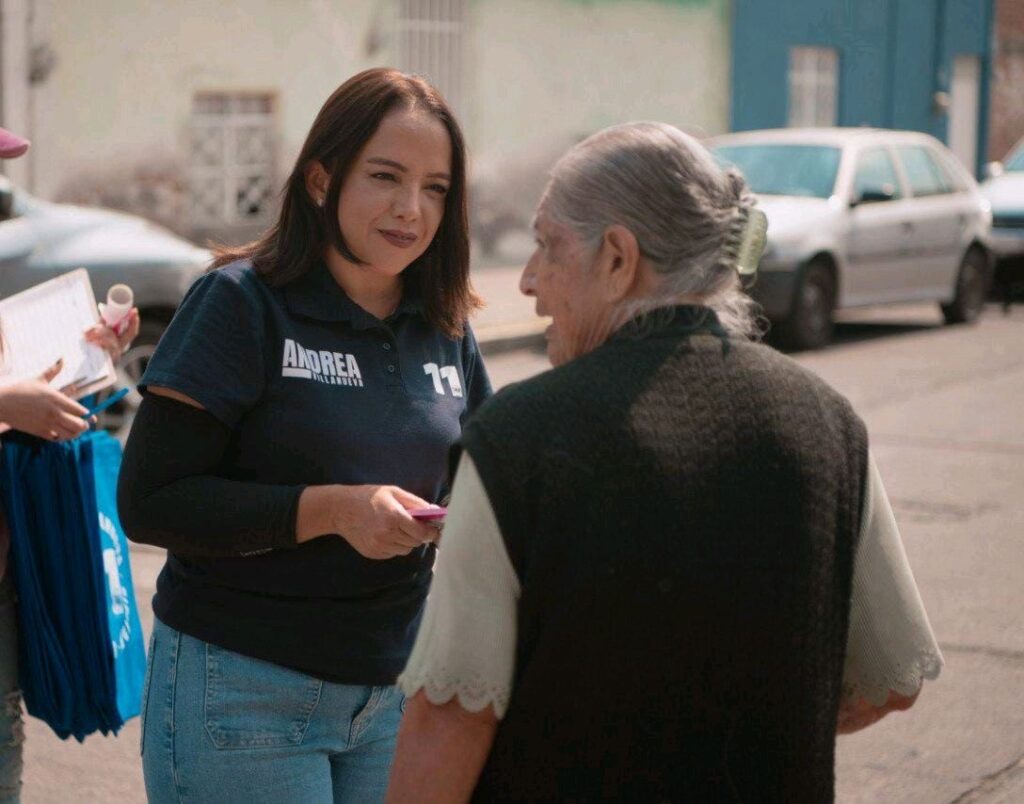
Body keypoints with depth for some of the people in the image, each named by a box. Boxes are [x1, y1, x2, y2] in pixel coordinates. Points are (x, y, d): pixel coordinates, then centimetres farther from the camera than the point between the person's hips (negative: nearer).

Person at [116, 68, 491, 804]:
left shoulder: (444, 329, 7)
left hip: (395, 686, 5)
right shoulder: (242, 302, -9)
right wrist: (331, 509, -24)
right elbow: (150, 503, -14)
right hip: (244, 687, -5)